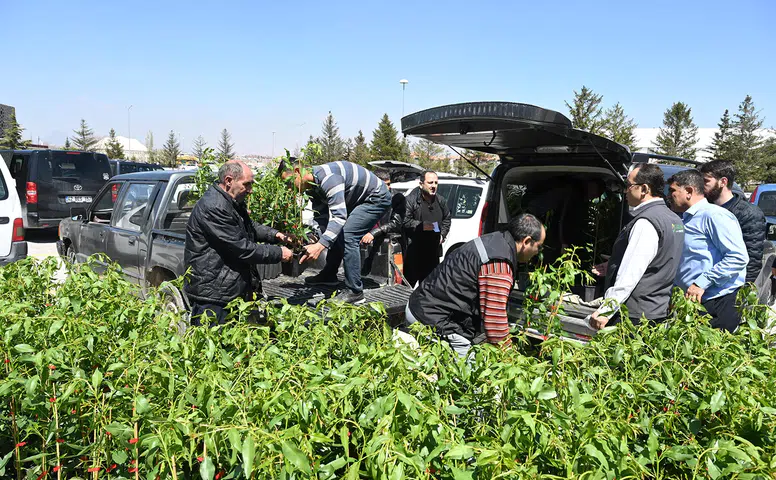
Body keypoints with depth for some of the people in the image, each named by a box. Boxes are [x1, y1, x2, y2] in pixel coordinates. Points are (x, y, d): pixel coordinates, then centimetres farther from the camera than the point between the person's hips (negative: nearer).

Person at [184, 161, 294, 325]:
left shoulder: (234, 203, 11)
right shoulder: (213, 208, -23)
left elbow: (250, 226, 28)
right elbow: (242, 248, -23)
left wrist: (275, 234, 10)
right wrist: (279, 253, -14)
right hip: (211, 295, -10)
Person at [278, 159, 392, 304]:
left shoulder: (327, 178, -33)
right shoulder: (313, 185, 0)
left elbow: (339, 216, -41)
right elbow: (321, 218, 2)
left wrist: (321, 245, -49)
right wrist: (312, 241, -15)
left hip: (377, 198, -10)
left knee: (347, 235, -20)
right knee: (337, 233, 14)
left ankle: (355, 292, -16)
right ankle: (329, 275, 32)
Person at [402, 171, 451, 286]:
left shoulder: (441, 201, 7)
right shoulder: (411, 200, -13)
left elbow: (447, 219, 22)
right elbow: (404, 221, -15)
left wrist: (442, 234, 9)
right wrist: (421, 226, -22)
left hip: (433, 250, 6)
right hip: (413, 250, -6)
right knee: (409, 281, -1)